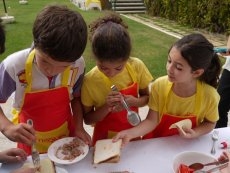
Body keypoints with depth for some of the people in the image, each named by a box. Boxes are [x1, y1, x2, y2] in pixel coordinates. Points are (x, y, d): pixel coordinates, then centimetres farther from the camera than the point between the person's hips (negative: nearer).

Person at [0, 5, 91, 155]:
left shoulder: (78, 65, -21)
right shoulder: (14, 66, -27)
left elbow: (76, 97, -3)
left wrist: (79, 127, -14)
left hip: (66, 136, 1)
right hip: (31, 142, -1)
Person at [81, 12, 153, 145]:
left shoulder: (137, 66, -16)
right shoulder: (90, 80, -20)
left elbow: (146, 97, -2)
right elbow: (87, 119, -10)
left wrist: (134, 101, -22)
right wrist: (106, 108, -26)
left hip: (132, 134, 2)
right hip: (105, 139, -2)